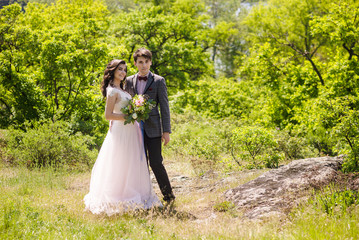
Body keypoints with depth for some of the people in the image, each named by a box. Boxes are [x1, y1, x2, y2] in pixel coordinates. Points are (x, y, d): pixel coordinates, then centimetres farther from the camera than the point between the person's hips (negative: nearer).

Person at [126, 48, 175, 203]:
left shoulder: (158, 81, -1)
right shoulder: (129, 81, 9)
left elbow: (164, 107, -2)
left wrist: (166, 131, -8)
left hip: (152, 129, -3)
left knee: (156, 163, -7)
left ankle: (168, 194, 9)